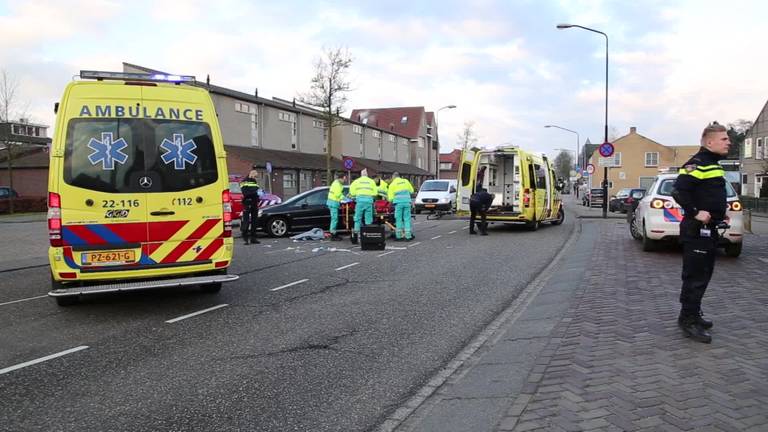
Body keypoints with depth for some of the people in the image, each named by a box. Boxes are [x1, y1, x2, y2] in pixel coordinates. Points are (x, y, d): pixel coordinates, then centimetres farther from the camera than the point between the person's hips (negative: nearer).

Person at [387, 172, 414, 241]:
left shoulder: (392, 184, 2)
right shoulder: (406, 181, 10)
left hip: (398, 202, -2)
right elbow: (411, 191, 17)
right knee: (407, 219, 5)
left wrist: (390, 200, 22)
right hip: (407, 202, 2)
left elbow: (390, 198, 0)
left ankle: (399, 236, 10)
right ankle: (408, 236, 3)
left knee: (399, 219, 5)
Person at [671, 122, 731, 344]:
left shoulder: (713, 165, 17)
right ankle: (689, 320, 1)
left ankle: (692, 314, 27)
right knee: (695, 276, -6)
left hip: (709, 228, 10)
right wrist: (695, 213, -24)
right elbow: (679, 191, -26)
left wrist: (720, 212, 16)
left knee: (704, 274, 16)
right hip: (697, 229, -10)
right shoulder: (697, 163, -15)